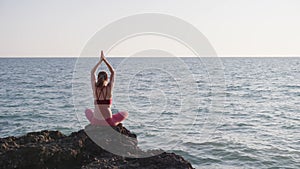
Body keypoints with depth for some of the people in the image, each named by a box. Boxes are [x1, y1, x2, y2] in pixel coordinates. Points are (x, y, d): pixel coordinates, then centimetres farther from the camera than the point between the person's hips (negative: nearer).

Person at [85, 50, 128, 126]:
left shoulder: (95, 88, -2)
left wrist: (100, 61, 18)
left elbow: (92, 72, 14)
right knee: (125, 113, 23)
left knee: (87, 110, 36)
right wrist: (105, 60, 11)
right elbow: (113, 72, 8)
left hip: (95, 121, 2)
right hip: (108, 122, -1)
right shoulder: (109, 88, -7)